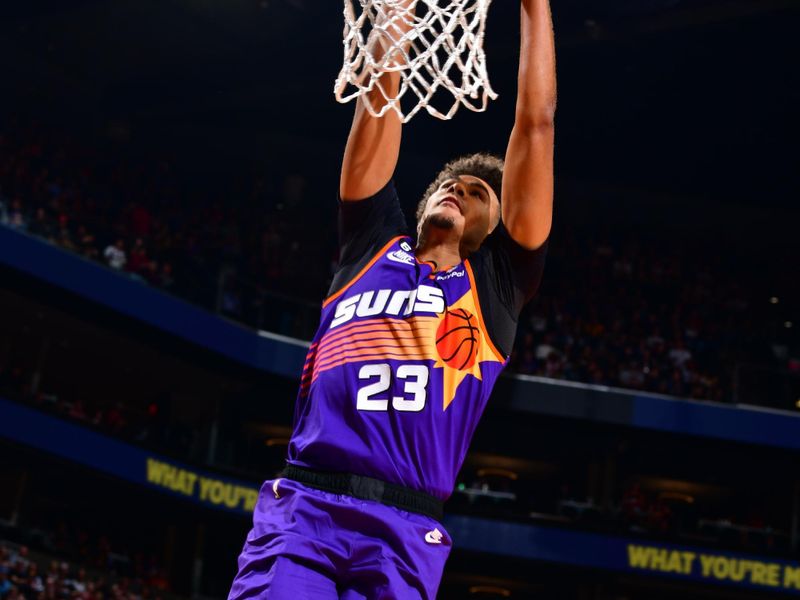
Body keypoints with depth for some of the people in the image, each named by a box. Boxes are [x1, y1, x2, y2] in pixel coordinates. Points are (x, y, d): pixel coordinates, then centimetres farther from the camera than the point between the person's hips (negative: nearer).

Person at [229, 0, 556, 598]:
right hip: (301, 506, 0)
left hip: (405, 533, 0)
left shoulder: (497, 285, 18)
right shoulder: (372, 248, 22)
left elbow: (535, 126, 17)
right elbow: (380, 98, 20)